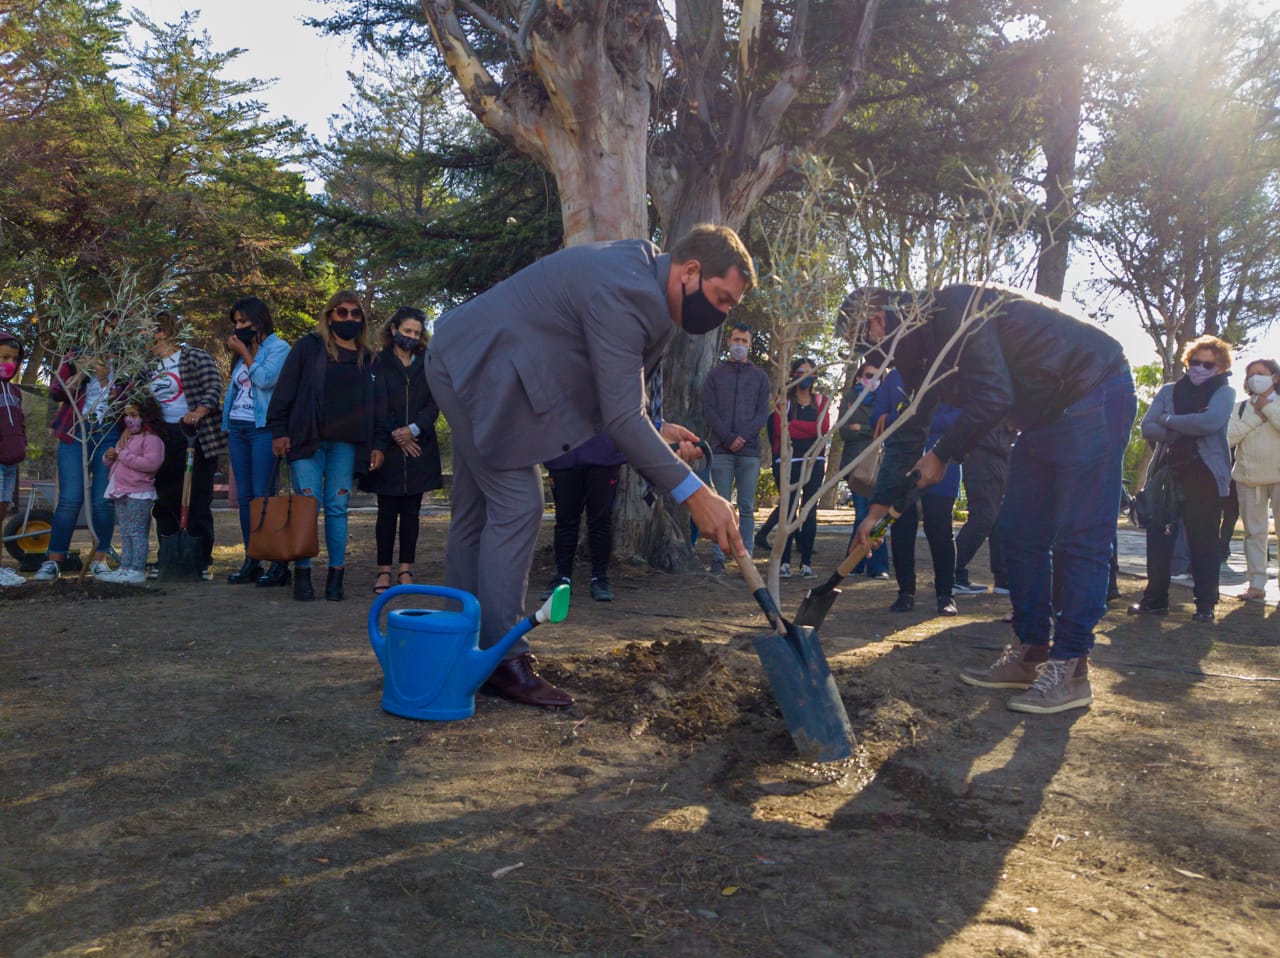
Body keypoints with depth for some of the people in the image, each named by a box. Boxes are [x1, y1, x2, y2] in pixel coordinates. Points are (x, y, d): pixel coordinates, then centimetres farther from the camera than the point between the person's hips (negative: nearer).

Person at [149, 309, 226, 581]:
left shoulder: (194, 357, -3)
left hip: (198, 435, -7)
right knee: (165, 497, 8)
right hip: (166, 435, 7)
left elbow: (214, 388, -13)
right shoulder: (151, 366, 16)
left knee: (199, 498, -4)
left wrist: (198, 413, -27)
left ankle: (201, 561, 3)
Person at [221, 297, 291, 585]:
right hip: (237, 428, 7)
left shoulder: (278, 347, -1)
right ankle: (251, 561, 12)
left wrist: (244, 353, -6)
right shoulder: (242, 351, 20)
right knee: (244, 497, 7)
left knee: (263, 497, -10)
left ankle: (279, 562, -6)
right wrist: (226, 425, 16)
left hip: (263, 428, -7)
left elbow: (266, 379, -16)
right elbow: (233, 388, 23)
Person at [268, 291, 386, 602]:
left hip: (346, 445, 3)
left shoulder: (367, 358, 15)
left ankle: (336, 576, 8)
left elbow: (376, 404, 16)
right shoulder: (308, 347, 4)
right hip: (308, 442, -3)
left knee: (337, 508, 3)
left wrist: (378, 444, 9)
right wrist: (279, 430, -6)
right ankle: (302, 574, 3)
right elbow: (285, 390, 1)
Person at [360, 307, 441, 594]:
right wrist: (396, 436, -10)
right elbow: (377, 405, -3)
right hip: (388, 449, -2)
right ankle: (384, 571, 4)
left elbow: (433, 404, 4)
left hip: (420, 449, 2)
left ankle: (406, 570, 8)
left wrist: (414, 429, -11)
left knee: (411, 511, 3)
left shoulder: (426, 364, 11)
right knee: (387, 511, 0)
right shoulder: (379, 363, 4)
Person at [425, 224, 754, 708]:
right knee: (516, 507, -11)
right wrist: (694, 494, -30)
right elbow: (621, 416, -30)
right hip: (482, 370, -11)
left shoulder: (639, 272, 5)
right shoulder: (624, 291, -27)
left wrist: (654, 428, 2)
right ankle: (504, 661, -5)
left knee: (476, 512, 12)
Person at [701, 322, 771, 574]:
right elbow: (709, 411, 3)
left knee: (747, 508, 0)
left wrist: (744, 436, -10)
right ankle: (718, 558, -1)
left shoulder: (760, 376, 14)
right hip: (721, 449, -1)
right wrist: (728, 438, -10)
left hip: (749, 450, 1)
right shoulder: (715, 374, 12)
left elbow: (763, 413, 6)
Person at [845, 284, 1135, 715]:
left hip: (1095, 397, -10)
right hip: (1044, 416, 10)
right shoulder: (921, 350, 8)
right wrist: (877, 509, 13)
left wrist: (942, 456, -15)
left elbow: (992, 396, -29)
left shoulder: (954, 309, -22)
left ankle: (1070, 670, -6)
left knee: (1077, 537, -11)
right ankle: (1030, 653, 14)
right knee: (1020, 530, 7)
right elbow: (907, 435, 13)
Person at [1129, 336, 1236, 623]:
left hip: (1205, 475, -3)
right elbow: (1147, 428, -1)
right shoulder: (1169, 391, 12)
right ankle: (1155, 599, 10)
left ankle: (1206, 604, 7)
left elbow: (1211, 422, -18)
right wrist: (1187, 430, -12)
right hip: (1170, 472, 3)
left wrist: (1168, 421, -8)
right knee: (1159, 535, 2)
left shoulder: (1224, 393, 4)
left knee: (1203, 540, 0)